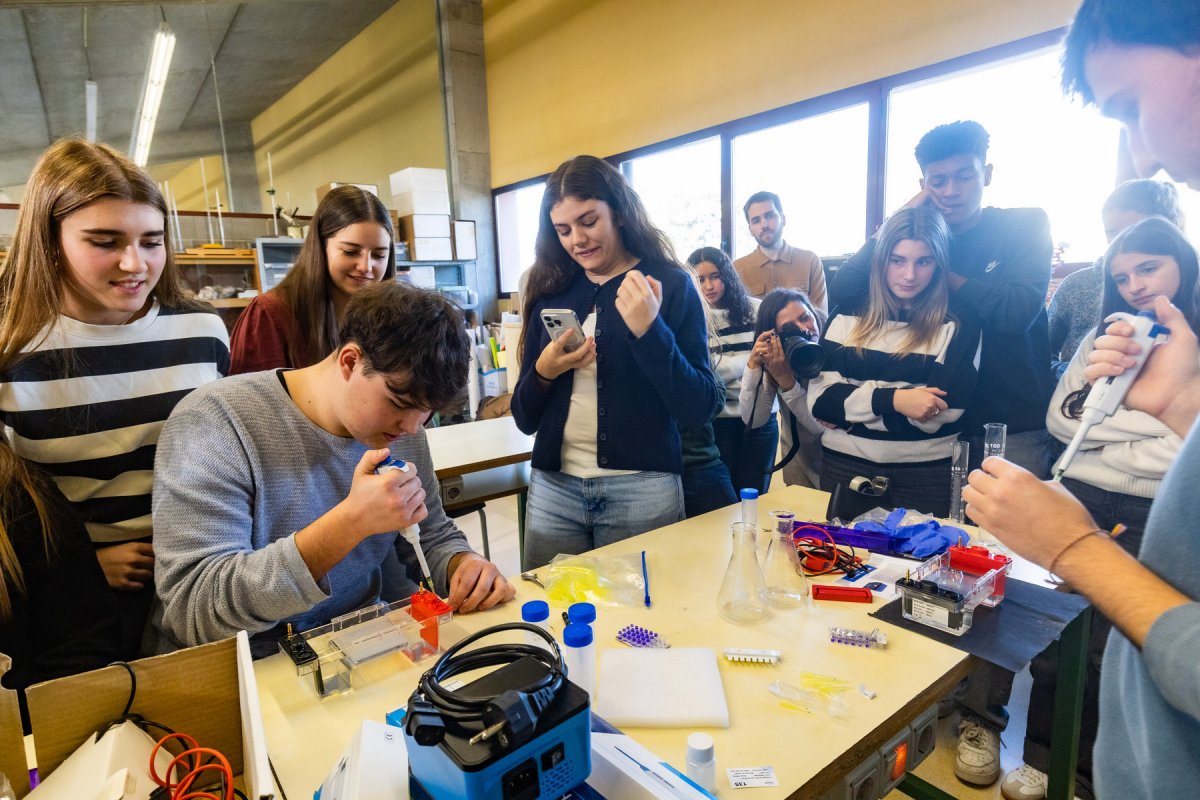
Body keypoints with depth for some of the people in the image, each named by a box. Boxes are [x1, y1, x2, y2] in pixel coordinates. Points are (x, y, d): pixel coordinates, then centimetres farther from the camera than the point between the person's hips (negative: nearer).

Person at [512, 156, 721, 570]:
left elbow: (699, 410, -10)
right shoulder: (550, 292, 5)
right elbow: (524, 419, 8)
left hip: (642, 489, -3)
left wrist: (649, 330, -20)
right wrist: (544, 372, -12)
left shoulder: (670, 284, -3)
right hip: (553, 488, 3)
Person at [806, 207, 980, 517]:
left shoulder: (959, 325, -3)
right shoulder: (847, 316, 2)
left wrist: (849, 408, -11)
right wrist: (892, 399, -20)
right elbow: (819, 397, -7)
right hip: (845, 464, 2)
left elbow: (937, 414, -12)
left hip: (927, 471, -1)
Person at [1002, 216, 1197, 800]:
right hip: (1081, 499, 3)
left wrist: (1100, 440, -6)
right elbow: (1061, 418, 1)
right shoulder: (1106, 335, 12)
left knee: (1111, 648, 4)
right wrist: (1152, 422, -9)